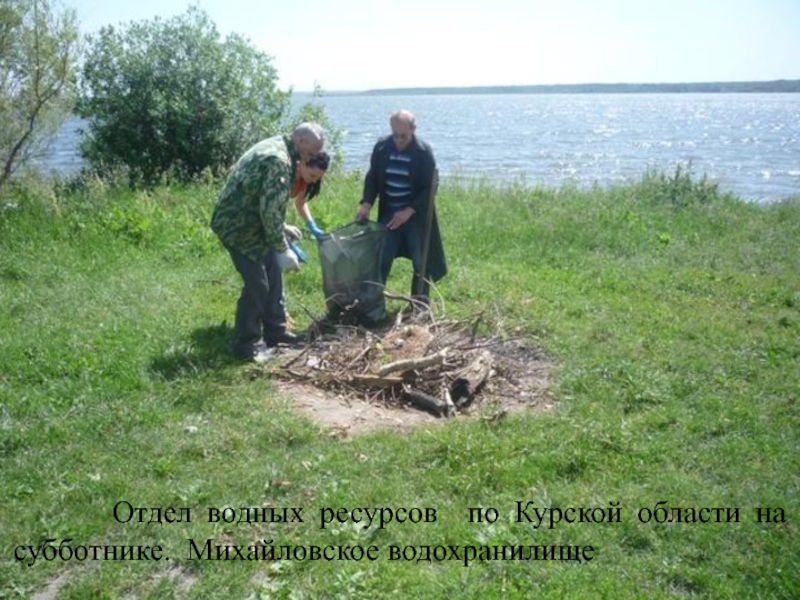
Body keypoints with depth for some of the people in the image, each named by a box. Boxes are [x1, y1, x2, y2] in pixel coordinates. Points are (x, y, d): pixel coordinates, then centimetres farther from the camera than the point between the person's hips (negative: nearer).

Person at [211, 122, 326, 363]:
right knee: (257, 283, -7)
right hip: (238, 224, -11)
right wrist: (283, 249, -22)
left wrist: (281, 227, 20)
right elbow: (270, 210, -27)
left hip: (250, 219, 11)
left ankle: (275, 331, 26)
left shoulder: (278, 147, 9)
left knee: (273, 274, 15)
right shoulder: (279, 161, -24)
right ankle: (246, 343, 5)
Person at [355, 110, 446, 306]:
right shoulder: (381, 147, -3)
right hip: (388, 213, 3)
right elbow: (372, 178, 4)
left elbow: (429, 188, -12)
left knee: (421, 262, 3)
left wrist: (408, 211, -20)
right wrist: (367, 204, -11)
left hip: (416, 214, -2)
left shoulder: (424, 152, -12)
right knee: (381, 259, 2)